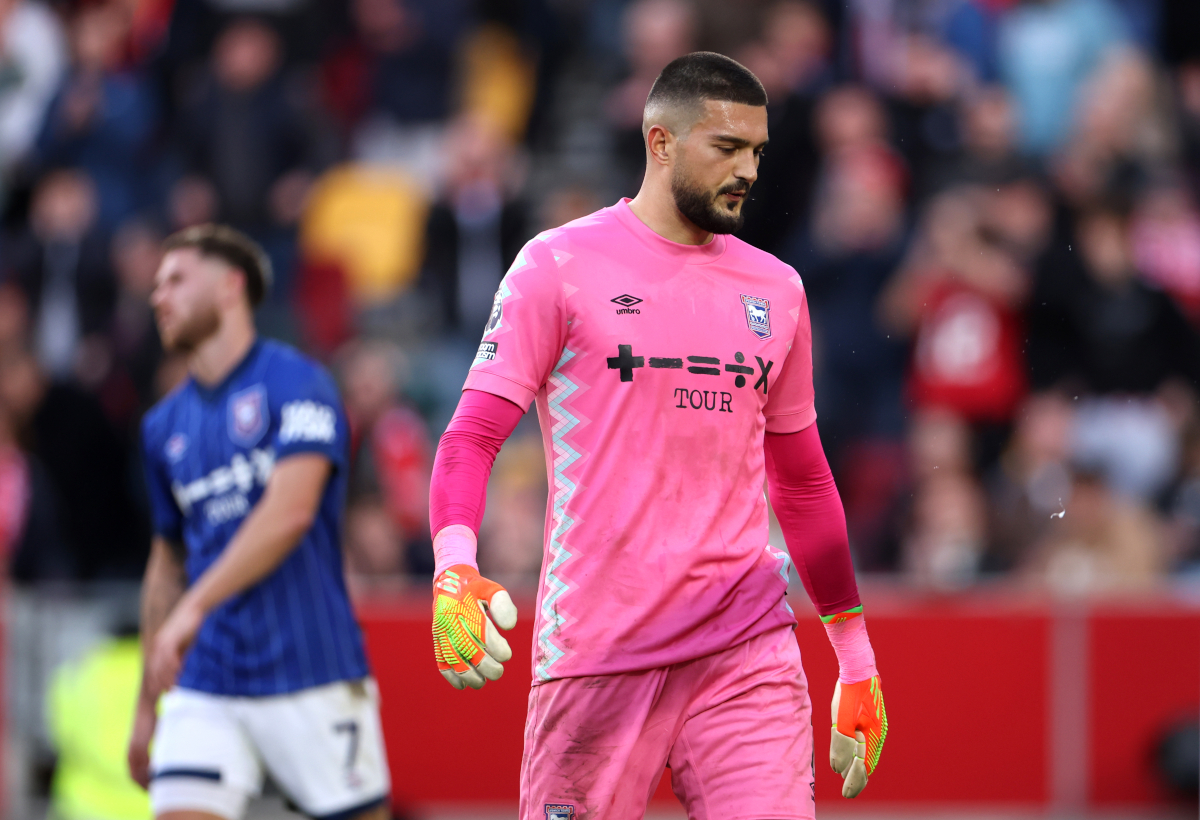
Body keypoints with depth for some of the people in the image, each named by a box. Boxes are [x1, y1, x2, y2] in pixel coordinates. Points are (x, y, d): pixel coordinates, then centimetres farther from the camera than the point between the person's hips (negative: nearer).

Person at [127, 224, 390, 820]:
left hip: (314, 679, -5)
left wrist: (195, 607, -32)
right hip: (205, 687, 5)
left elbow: (291, 509, -22)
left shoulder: (296, 383, -7)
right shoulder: (165, 426, 13)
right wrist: (146, 705, 23)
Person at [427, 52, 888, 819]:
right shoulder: (560, 265, 0)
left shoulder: (776, 289, 14)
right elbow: (473, 434, -4)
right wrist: (455, 569, -23)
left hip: (747, 653, 3)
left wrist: (856, 657, 23)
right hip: (595, 654, -3)